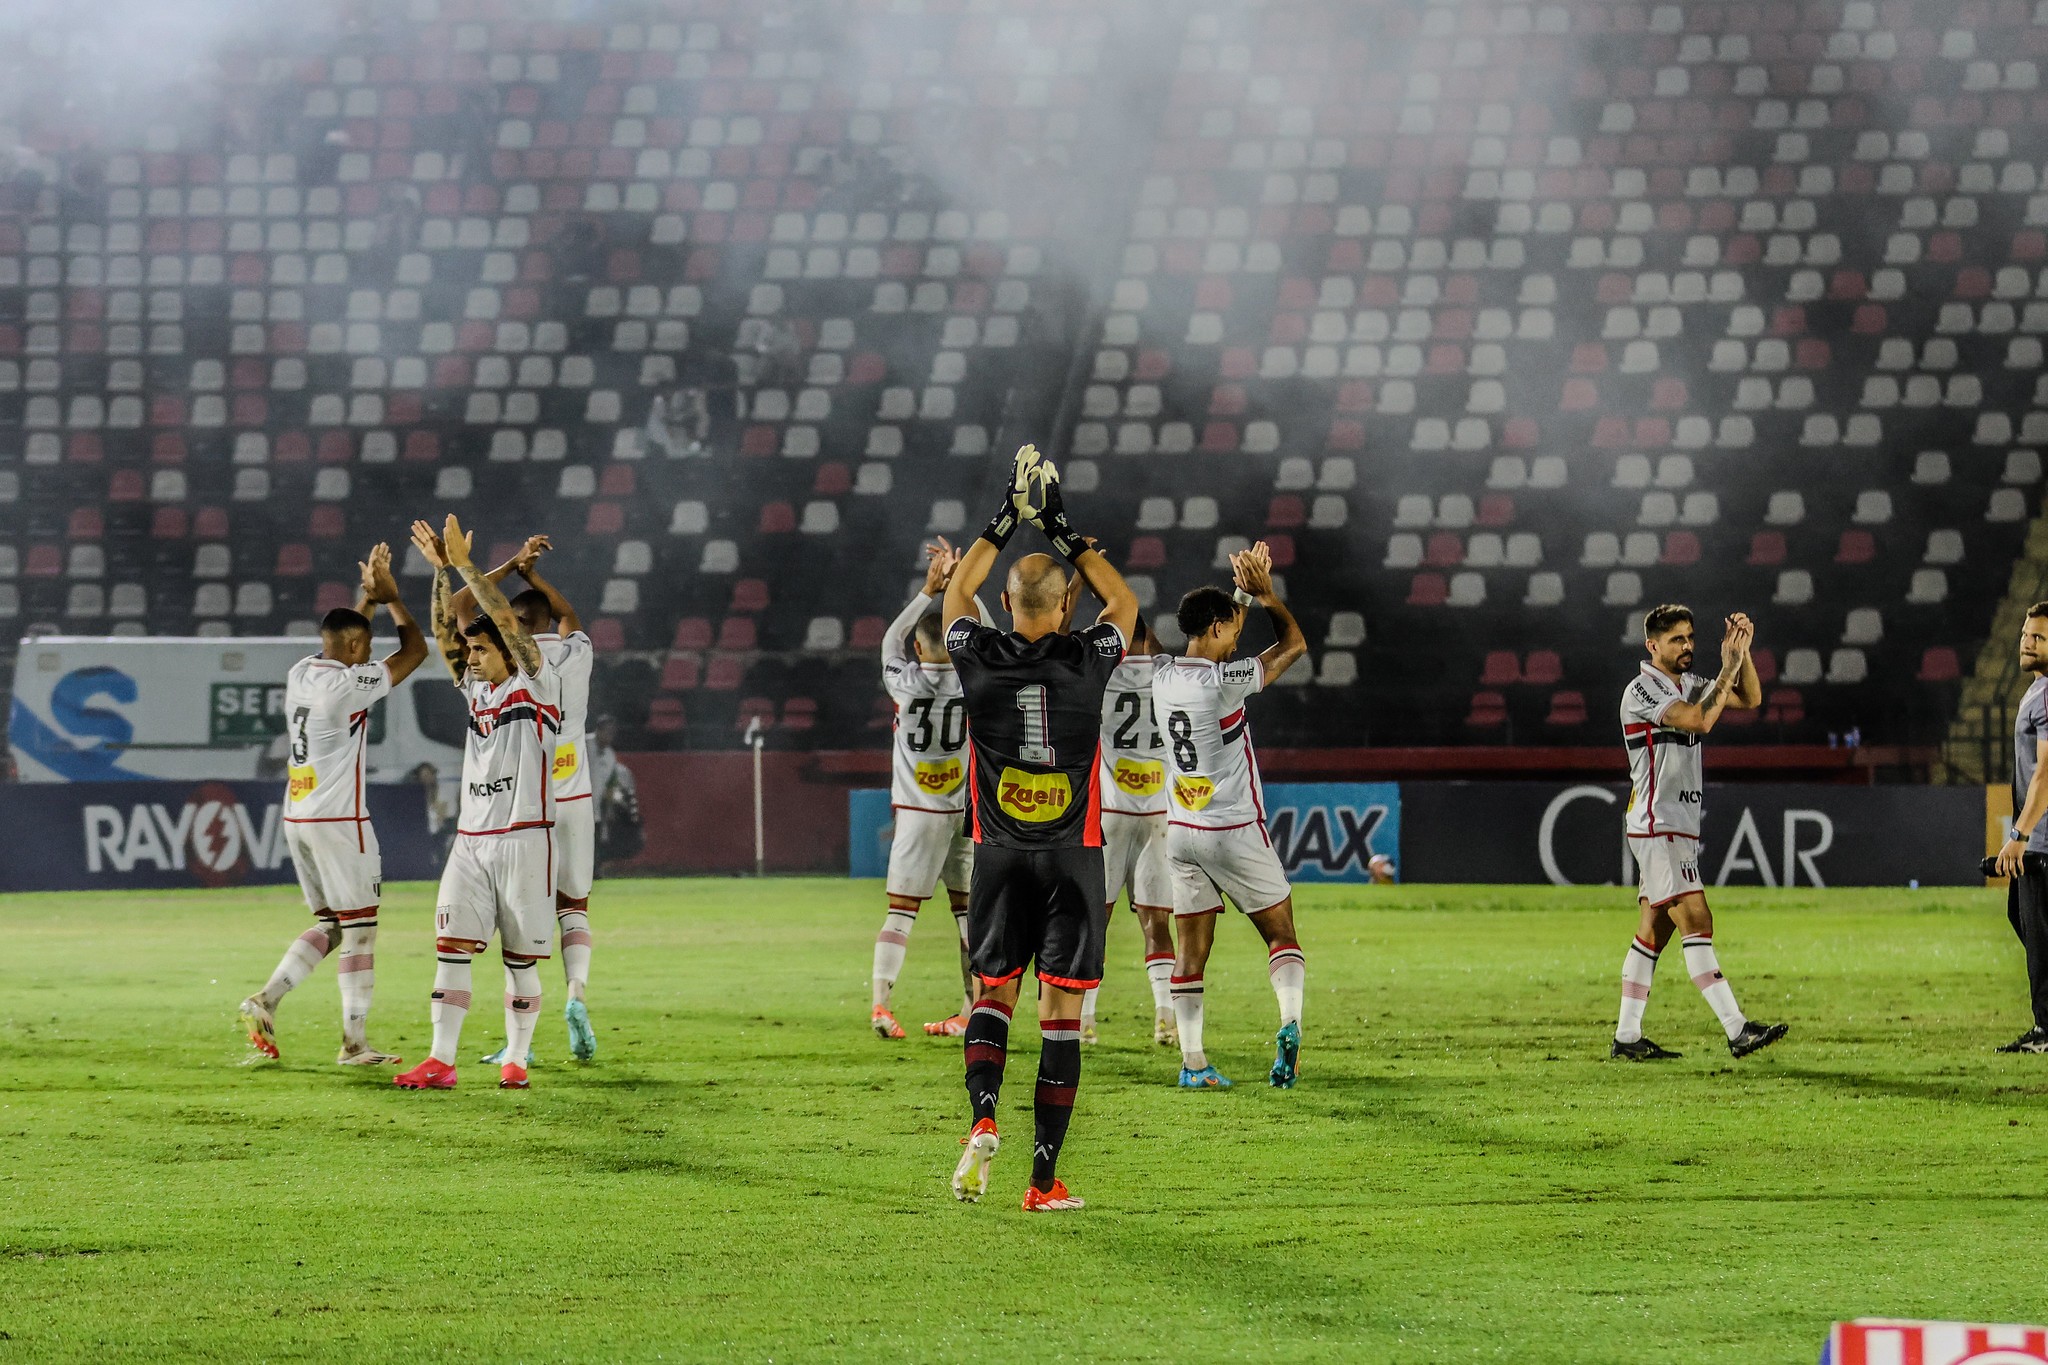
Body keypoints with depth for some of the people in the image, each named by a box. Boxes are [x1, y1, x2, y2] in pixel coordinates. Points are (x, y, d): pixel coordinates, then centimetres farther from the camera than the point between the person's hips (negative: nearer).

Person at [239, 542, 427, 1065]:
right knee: (359, 929, 0)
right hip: (339, 822, -8)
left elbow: (344, 637, 30)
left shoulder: (300, 674, 8)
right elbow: (415, 649, -6)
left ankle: (267, 1000, 1)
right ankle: (354, 1042, 1)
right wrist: (390, 596, 5)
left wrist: (370, 594, 26)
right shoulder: (349, 684, -15)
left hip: (298, 819, 8)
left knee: (330, 924, 16)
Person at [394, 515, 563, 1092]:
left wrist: (465, 564, -11)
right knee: (452, 946, -6)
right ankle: (441, 1061, -11)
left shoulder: (537, 685, -1)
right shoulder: (477, 690, 16)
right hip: (471, 839, 5)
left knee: (521, 957, 0)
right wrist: (440, 570, 0)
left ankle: (516, 1061, 9)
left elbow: (507, 621, -11)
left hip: (524, 838, -5)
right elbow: (445, 632, 10)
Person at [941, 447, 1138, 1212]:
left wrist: (1006, 521, 21)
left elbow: (956, 594, 18)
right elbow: (1124, 602, 15)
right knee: (1062, 1011, 0)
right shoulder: (1089, 661, -7)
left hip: (1000, 853, 1)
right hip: (1072, 854, -1)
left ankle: (983, 1116, -15)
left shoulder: (980, 659, -5)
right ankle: (1045, 1180, -3)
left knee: (992, 992, 13)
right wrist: (1064, 531, 16)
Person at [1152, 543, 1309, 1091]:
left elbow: (1208, 634, 22)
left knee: (1192, 949, 6)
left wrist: (1245, 591, 20)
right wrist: (1265, 592, 4)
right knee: (1281, 933, 5)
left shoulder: (1163, 674, 1)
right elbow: (1295, 643, -4)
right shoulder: (1223, 681, -17)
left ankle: (1192, 1061, 2)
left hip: (1182, 832, 5)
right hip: (1237, 833, -5)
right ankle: (1289, 1020, -17)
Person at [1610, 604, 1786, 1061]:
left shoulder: (1689, 685, 16)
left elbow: (1751, 699, 15)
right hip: (1657, 828, -9)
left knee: (1654, 930, 8)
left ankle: (1626, 1037, 10)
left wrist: (1743, 652, 1)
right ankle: (1737, 1031, -21)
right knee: (1697, 921, -15)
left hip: (1680, 828, 9)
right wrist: (1729, 667, -16)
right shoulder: (1642, 690, -11)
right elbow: (1700, 720, -23)